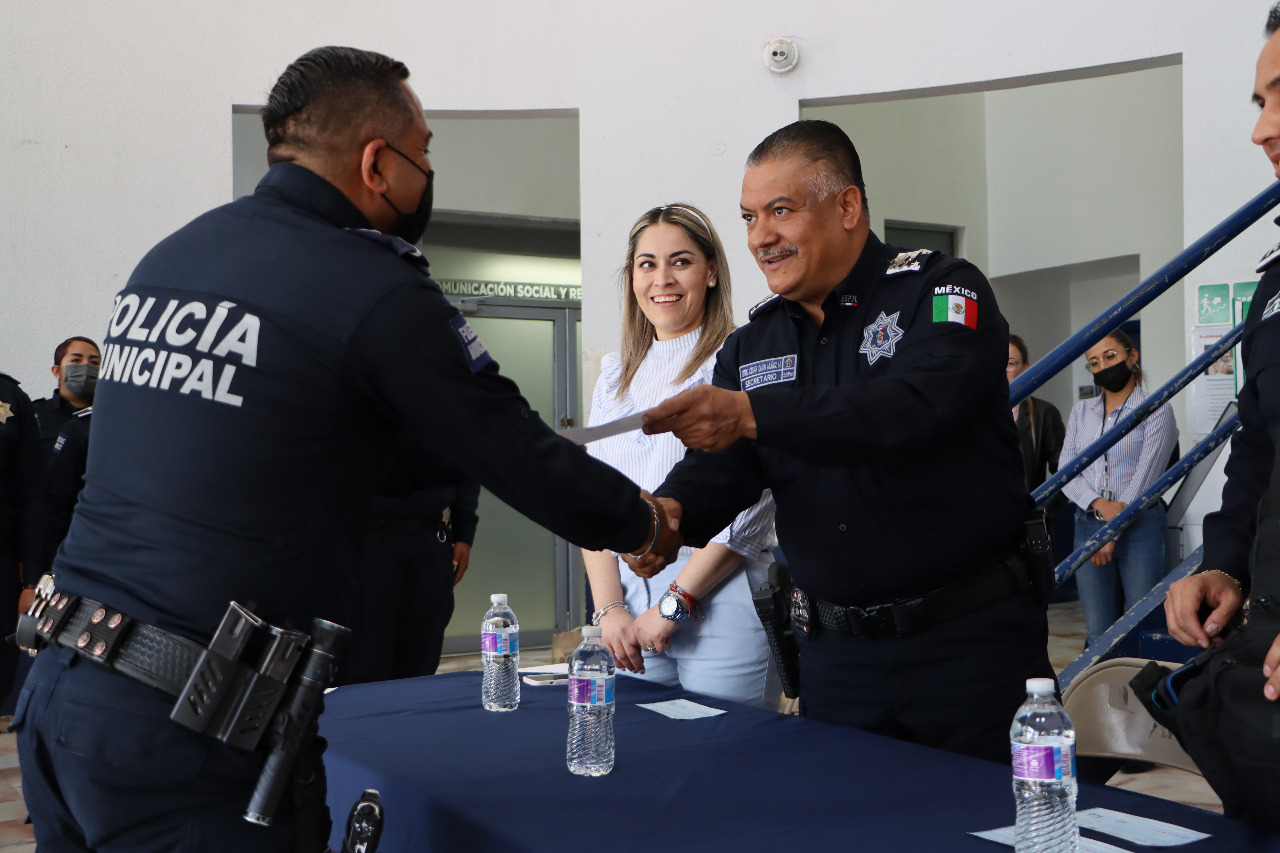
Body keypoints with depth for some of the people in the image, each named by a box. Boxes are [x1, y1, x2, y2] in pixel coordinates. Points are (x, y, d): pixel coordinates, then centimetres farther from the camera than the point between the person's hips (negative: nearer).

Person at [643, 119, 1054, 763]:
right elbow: (721, 465, -1)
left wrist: (751, 414, -36)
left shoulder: (940, 291, -8)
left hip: (969, 641, -4)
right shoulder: (751, 346, 9)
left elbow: (916, 404, -27)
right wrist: (672, 508, -25)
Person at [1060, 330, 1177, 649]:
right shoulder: (1081, 411, 15)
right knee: (1099, 635, 3)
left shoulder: (1156, 409, 1)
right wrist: (1100, 504, -14)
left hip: (1140, 527, -4)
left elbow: (1145, 474, -7)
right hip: (1088, 525, 4)